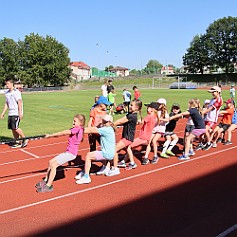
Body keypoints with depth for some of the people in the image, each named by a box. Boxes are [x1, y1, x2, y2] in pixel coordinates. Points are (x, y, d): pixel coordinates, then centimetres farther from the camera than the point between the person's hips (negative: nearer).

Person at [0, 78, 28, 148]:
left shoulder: (16, 92, -10)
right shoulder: (7, 93, 13)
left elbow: (19, 102, -14)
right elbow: (6, 103, 20)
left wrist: (20, 113, -19)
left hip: (16, 113, -8)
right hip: (10, 113, 8)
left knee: (15, 127, -14)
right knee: (12, 128, 7)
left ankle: (24, 139, 3)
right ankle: (17, 143, 15)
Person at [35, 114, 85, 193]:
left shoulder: (77, 129, -15)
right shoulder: (74, 129, 16)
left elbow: (63, 133, -18)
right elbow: (64, 133, 10)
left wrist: (50, 135, -14)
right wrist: (51, 135, 1)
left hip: (71, 153, -10)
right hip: (67, 152, 10)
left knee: (53, 165, -14)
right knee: (51, 162, 12)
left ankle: (49, 186, -9)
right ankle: (46, 181, 23)